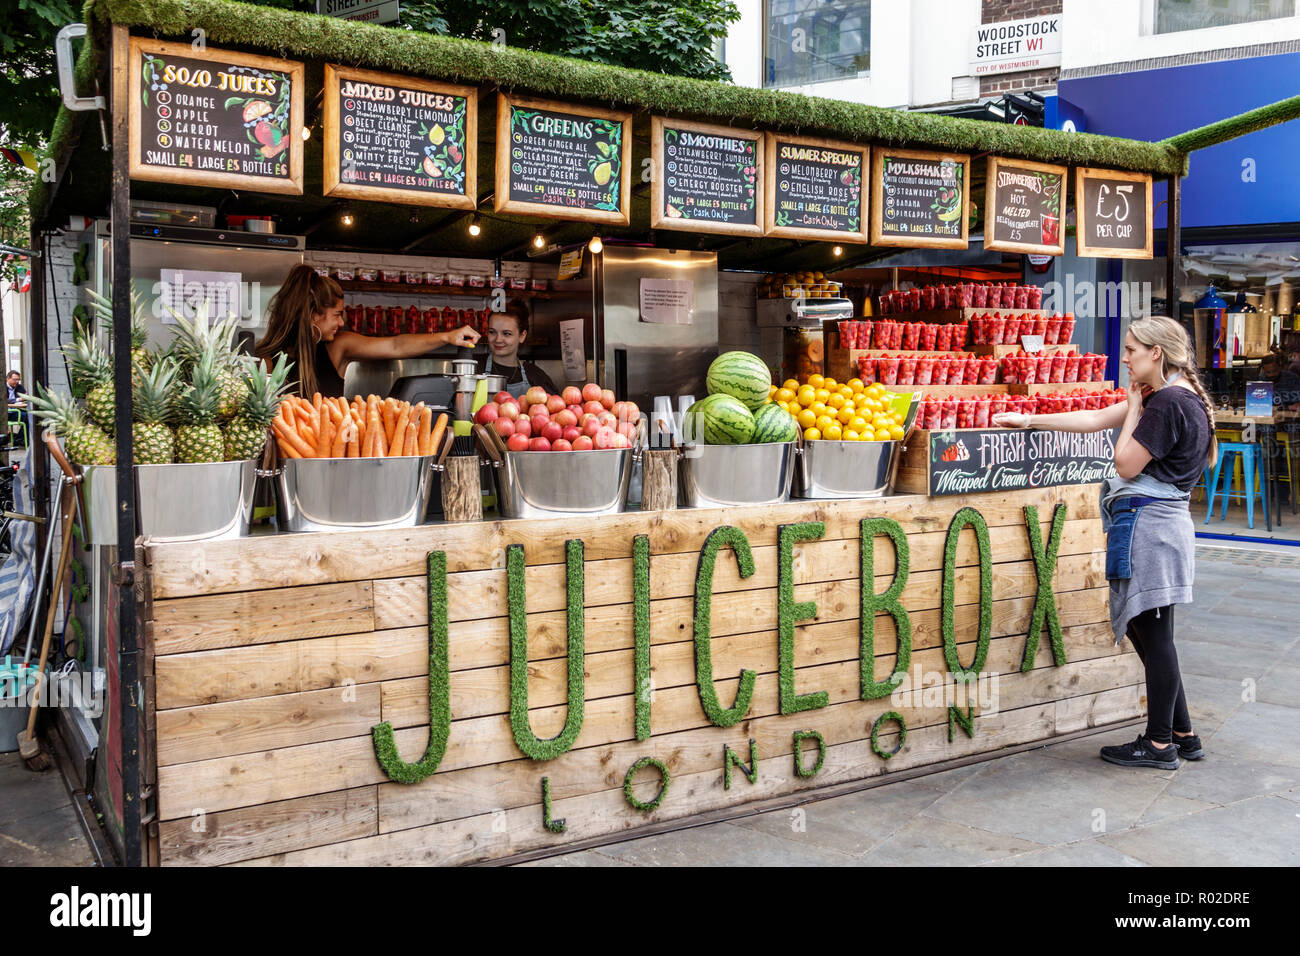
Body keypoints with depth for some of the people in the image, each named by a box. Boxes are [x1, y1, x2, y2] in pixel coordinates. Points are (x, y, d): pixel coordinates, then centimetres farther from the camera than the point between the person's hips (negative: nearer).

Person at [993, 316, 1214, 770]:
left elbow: (1126, 464, -15)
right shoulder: (1165, 397, 15)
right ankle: (1182, 735, 23)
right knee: (1146, 630, 15)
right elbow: (1096, 419, 19)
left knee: (1153, 633, 0)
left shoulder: (1169, 402, -16)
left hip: (1149, 524, -10)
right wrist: (1029, 421, 18)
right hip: (1159, 523, 10)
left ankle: (1160, 744, 11)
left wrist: (1135, 407, -5)